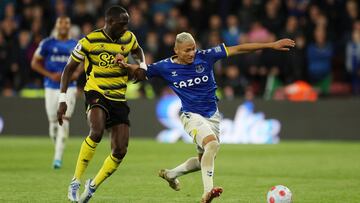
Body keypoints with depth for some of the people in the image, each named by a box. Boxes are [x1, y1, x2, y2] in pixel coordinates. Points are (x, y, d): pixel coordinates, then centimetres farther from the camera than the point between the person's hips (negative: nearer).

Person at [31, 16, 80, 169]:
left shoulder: (76, 45, 6)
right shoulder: (47, 44, 0)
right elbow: (34, 63, 3)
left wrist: (76, 73, -1)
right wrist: (50, 75, -10)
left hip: (69, 88, 0)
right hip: (51, 87, 0)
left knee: (64, 121, -14)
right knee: (53, 123, 4)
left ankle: (58, 157, -14)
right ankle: (58, 148, 30)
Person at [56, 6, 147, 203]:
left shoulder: (129, 38, 3)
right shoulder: (89, 41, -10)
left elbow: (137, 51, 28)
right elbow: (69, 69, -1)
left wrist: (142, 66, 6)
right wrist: (62, 99, -8)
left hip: (119, 98, 5)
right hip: (96, 93, -5)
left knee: (120, 151, -4)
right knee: (97, 131, -35)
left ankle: (92, 186, 17)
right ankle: (75, 182, -24)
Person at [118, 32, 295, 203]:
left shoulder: (205, 57, -9)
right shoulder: (166, 67, -8)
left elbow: (238, 49, -10)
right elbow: (141, 74, 6)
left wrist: (272, 45, -12)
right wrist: (128, 66, -17)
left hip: (212, 115, 4)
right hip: (191, 115, -4)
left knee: (204, 160, 15)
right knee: (212, 143, -32)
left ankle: (171, 174, 41)